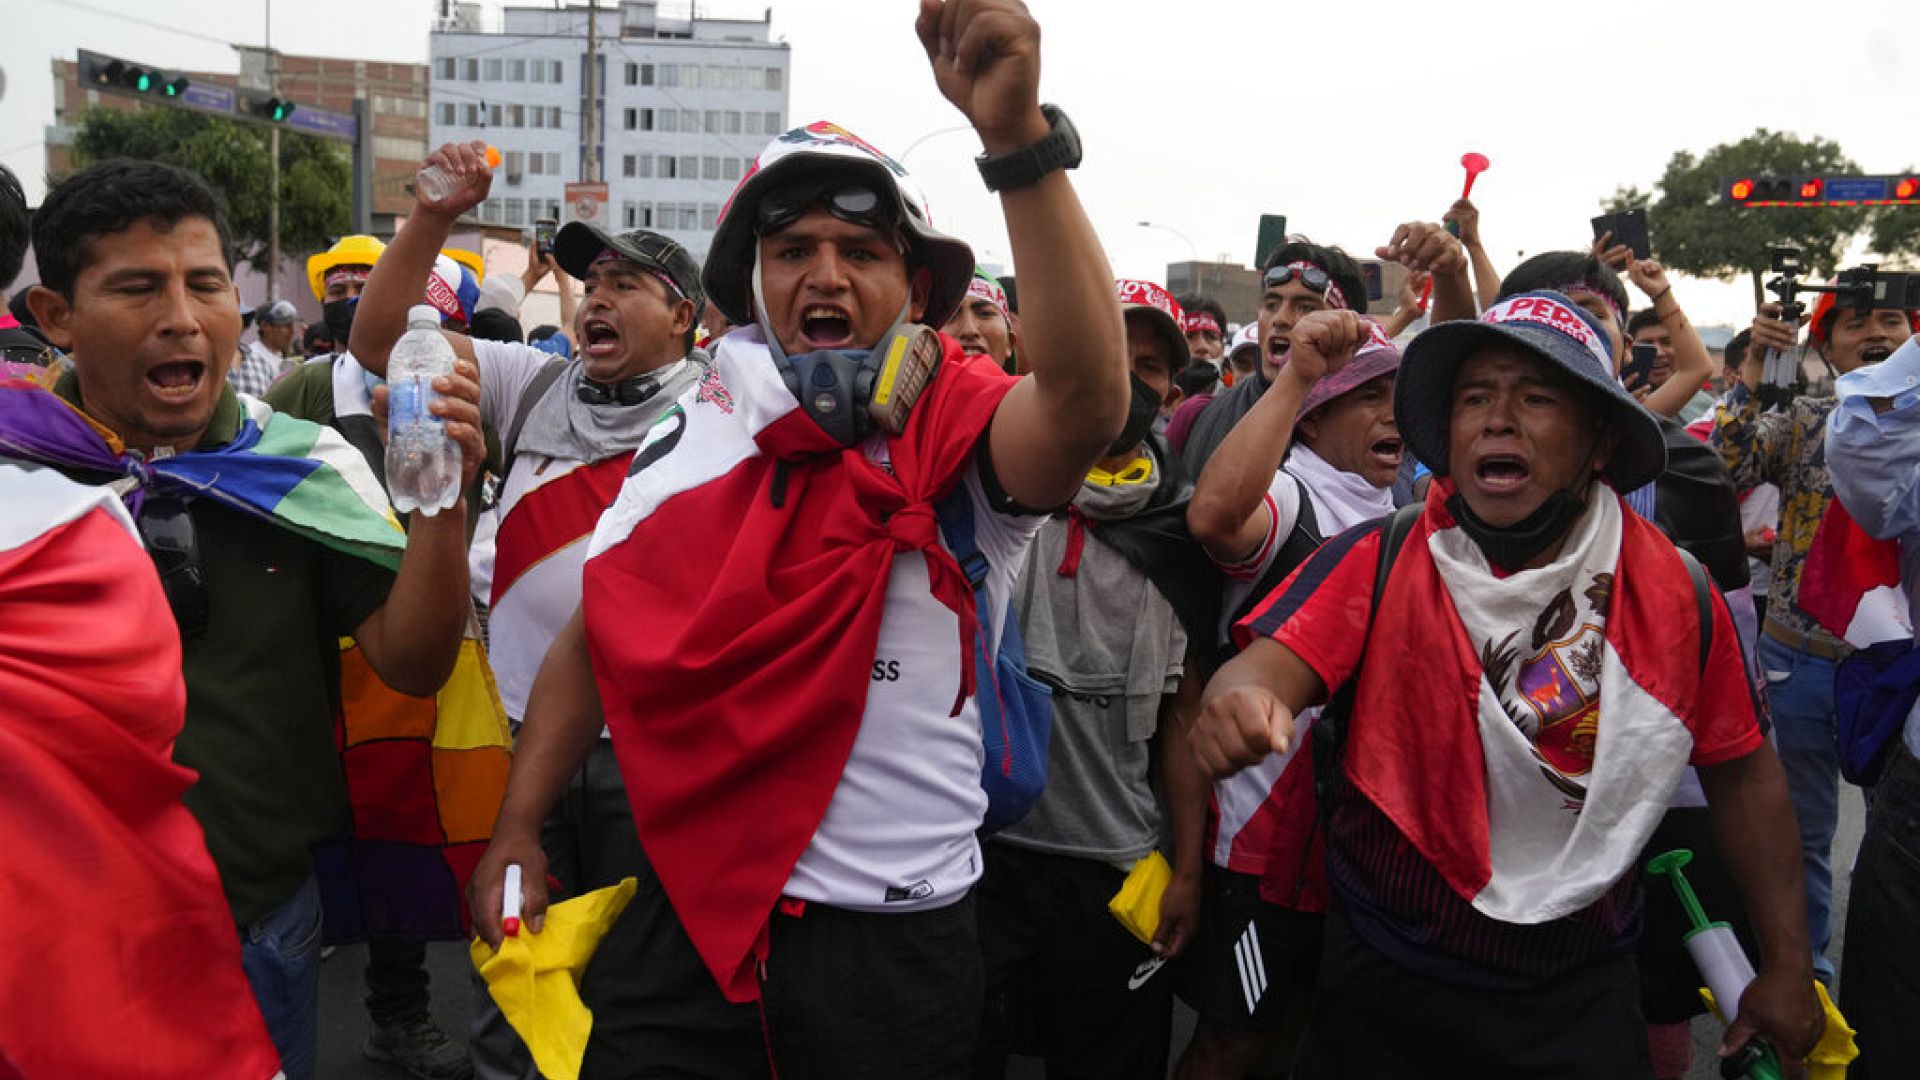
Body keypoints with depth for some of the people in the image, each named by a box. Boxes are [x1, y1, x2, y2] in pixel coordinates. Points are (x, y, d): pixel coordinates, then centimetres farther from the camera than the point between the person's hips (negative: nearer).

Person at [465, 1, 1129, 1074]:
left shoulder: (961, 433, -10)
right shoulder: (688, 441, 5)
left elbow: (1087, 398, -33)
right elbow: (594, 641, 13)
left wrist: (1020, 139, -41)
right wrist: (516, 829, 9)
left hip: (895, 946, -3)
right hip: (690, 915, 3)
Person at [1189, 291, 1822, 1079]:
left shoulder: (1675, 593, -5)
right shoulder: (1379, 565, -10)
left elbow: (1743, 777, 4)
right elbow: (1272, 664, -24)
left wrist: (1788, 965, 8)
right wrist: (1243, 699, -48)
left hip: (1579, 1002, 1)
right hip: (1384, 989, 0)